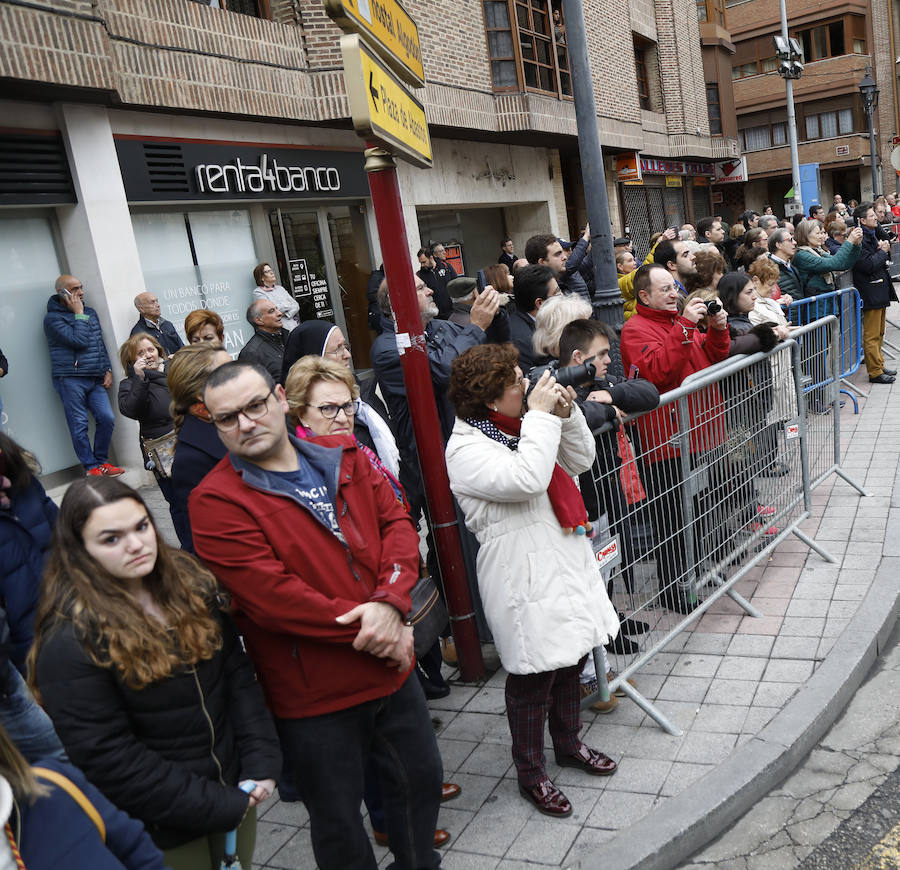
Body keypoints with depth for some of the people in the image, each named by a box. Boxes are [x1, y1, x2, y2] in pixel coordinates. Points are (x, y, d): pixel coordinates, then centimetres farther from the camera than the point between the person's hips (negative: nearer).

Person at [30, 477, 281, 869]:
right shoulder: (70, 641, -20)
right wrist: (219, 806, -18)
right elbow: (108, 758, -20)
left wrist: (261, 764, -9)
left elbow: (238, 674, 1)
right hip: (163, 830, -5)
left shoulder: (191, 583, -4)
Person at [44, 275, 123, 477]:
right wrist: (78, 315, -9)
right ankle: (91, 467, 5)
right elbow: (78, 341, -17)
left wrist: (107, 370, 11)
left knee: (107, 419, -1)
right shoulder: (53, 318, -5)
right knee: (79, 425, -3)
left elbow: (100, 344, 20)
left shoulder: (90, 313, 16)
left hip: (95, 380, 6)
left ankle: (101, 461, 14)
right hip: (70, 379, -6)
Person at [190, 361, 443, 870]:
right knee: (338, 819, 15)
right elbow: (273, 597, -22)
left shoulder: (346, 456, 1)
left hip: (393, 667, 5)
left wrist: (390, 602, -20)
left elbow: (397, 523, -3)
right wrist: (366, 628, -19)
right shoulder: (217, 502, -15)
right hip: (314, 693, -5)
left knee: (422, 778, 25)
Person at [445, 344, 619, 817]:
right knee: (533, 675, 5)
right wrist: (541, 416, -24)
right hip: (525, 579, -9)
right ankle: (530, 773, 26)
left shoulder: (520, 425, 7)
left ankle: (569, 744, 45)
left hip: (566, 563, 9)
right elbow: (526, 480, -33)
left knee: (570, 659, 22)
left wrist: (567, 414, -5)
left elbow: (579, 460, 11)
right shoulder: (466, 449, -19)